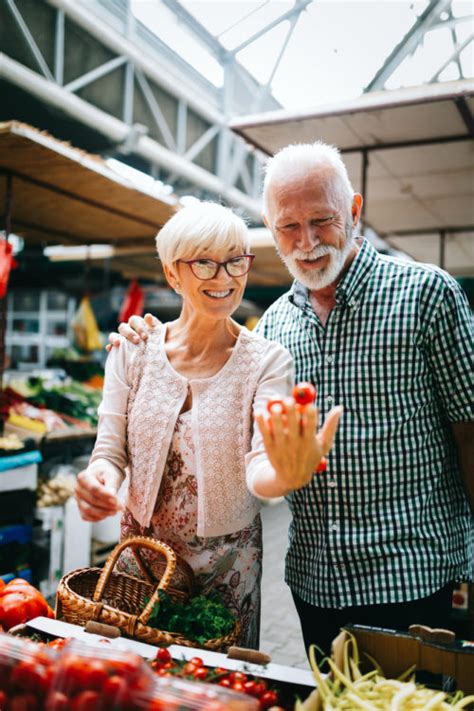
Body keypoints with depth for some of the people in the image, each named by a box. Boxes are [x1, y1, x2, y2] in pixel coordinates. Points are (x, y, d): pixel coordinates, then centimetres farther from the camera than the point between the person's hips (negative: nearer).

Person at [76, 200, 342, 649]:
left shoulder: (266, 361, -12)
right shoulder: (133, 349, -6)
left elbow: (258, 469, -22)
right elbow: (111, 450, -5)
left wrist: (286, 474, -45)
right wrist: (99, 477, -28)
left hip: (228, 565, -1)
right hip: (140, 552, 2)